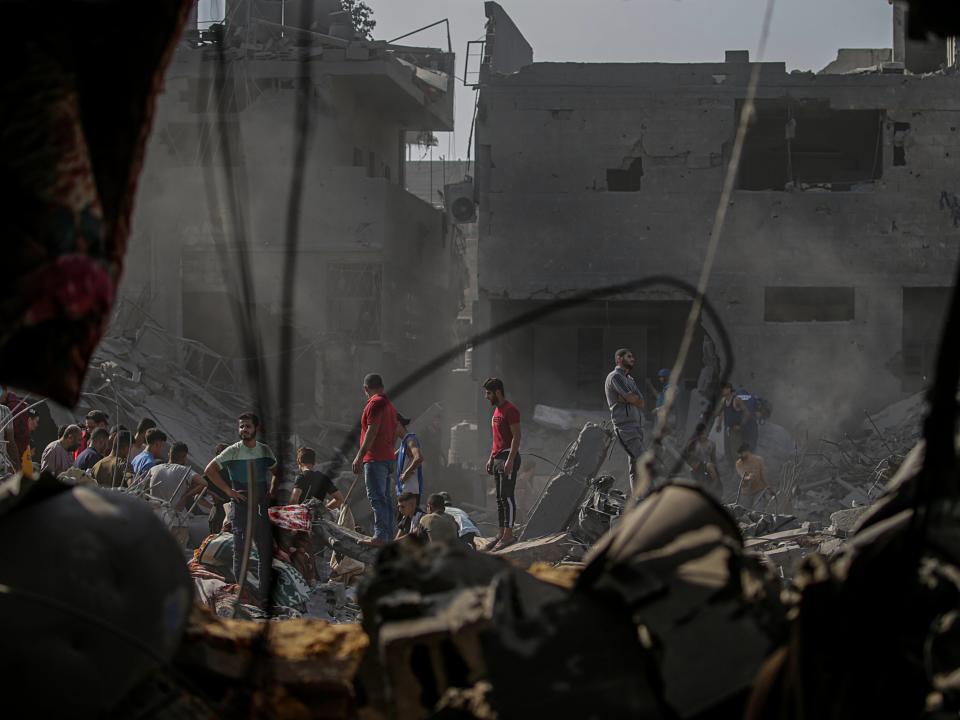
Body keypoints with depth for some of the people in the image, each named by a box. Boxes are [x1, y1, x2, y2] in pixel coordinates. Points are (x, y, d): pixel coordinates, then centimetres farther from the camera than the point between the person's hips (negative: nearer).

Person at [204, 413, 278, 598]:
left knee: (267, 548, 4)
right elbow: (209, 470, -7)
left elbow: (275, 473, 26)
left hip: (262, 506, 4)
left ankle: (265, 592, 12)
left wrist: (271, 493, 10)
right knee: (240, 550, -1)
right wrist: (229, 491, -10)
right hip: (241, 505, -4)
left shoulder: (265, 451, 9)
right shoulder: (233, 451, -4)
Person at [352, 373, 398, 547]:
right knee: (384, 498, 11)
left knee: (377, 498, -14)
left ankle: (380, 536, -20)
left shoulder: (375, 403, -10)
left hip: (375, 459, -10)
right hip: (388, 458, 10)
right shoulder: (389, 405, 19)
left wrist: (359, 457, -18)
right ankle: (387, 537, 11)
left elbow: (372, 431, -18)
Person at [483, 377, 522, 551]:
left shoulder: (510, 410, -12)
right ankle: (501, 534, 13)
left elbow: (516, 436, -18)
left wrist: (510, 460, -23)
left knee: (506, 497, -11)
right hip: (498, 458, 10)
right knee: (500, 498, 10)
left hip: (508, 458, -10)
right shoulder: (497, 411, 19)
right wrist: (491, 459, 20)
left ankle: (508, 535, -12)